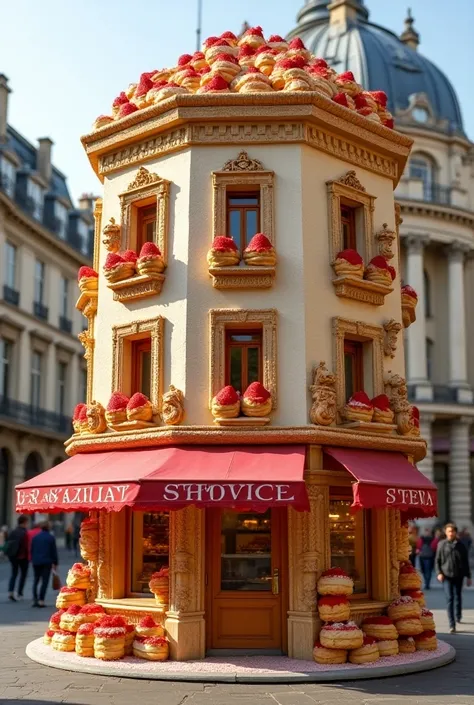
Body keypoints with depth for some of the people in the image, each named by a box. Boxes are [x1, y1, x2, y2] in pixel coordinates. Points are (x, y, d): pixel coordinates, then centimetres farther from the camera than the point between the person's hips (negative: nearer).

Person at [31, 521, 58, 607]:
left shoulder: (35, 537, 7)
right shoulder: (51, 537, -3)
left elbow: (31, 550, 10)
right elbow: (54, 551, -2)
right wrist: (55, 562, 5)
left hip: (36, 562, 4)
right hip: (47, 562, -3)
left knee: (36, 580, 15)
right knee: (45, 581, -1)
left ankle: (35, 599, 7)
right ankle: (41, 600, -9)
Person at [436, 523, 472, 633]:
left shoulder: (461, 545, 1)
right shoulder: (441, 544, -1)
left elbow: (466, 562, 6)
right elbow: (437, 560, 4)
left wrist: (468, 576, 6)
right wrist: (439, 573, -9)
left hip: (459, 575, 1)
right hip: (447, 575, -1)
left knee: (458, 597, 15)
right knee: (449, 599, -8)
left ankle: (458, 616, 42)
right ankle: (452, 625, -9)